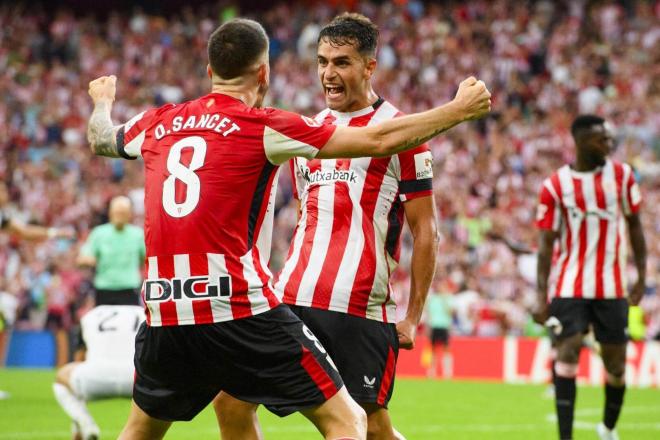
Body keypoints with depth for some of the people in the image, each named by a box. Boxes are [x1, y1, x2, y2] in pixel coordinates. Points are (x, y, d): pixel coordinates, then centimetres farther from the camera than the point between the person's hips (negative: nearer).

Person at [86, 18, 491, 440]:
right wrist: (460, 109, 10)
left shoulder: (157, 123, 12)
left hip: (163, 311, 5)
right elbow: (379, 140, -2)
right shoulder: (262, 126, -2)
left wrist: (103, 101, 59)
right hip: (240, 308, -5)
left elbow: (100, 139, 36)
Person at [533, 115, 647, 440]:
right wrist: (541, 296, -8)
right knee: (567, 352, -14)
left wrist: (642, 276, 6)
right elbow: (546, 243, -2)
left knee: (616, 362, 6)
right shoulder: (554, 186, -4)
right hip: (570, 287, -2)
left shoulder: (622, 175, 2)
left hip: (612, 287, 2)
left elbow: (634, 224, 10)